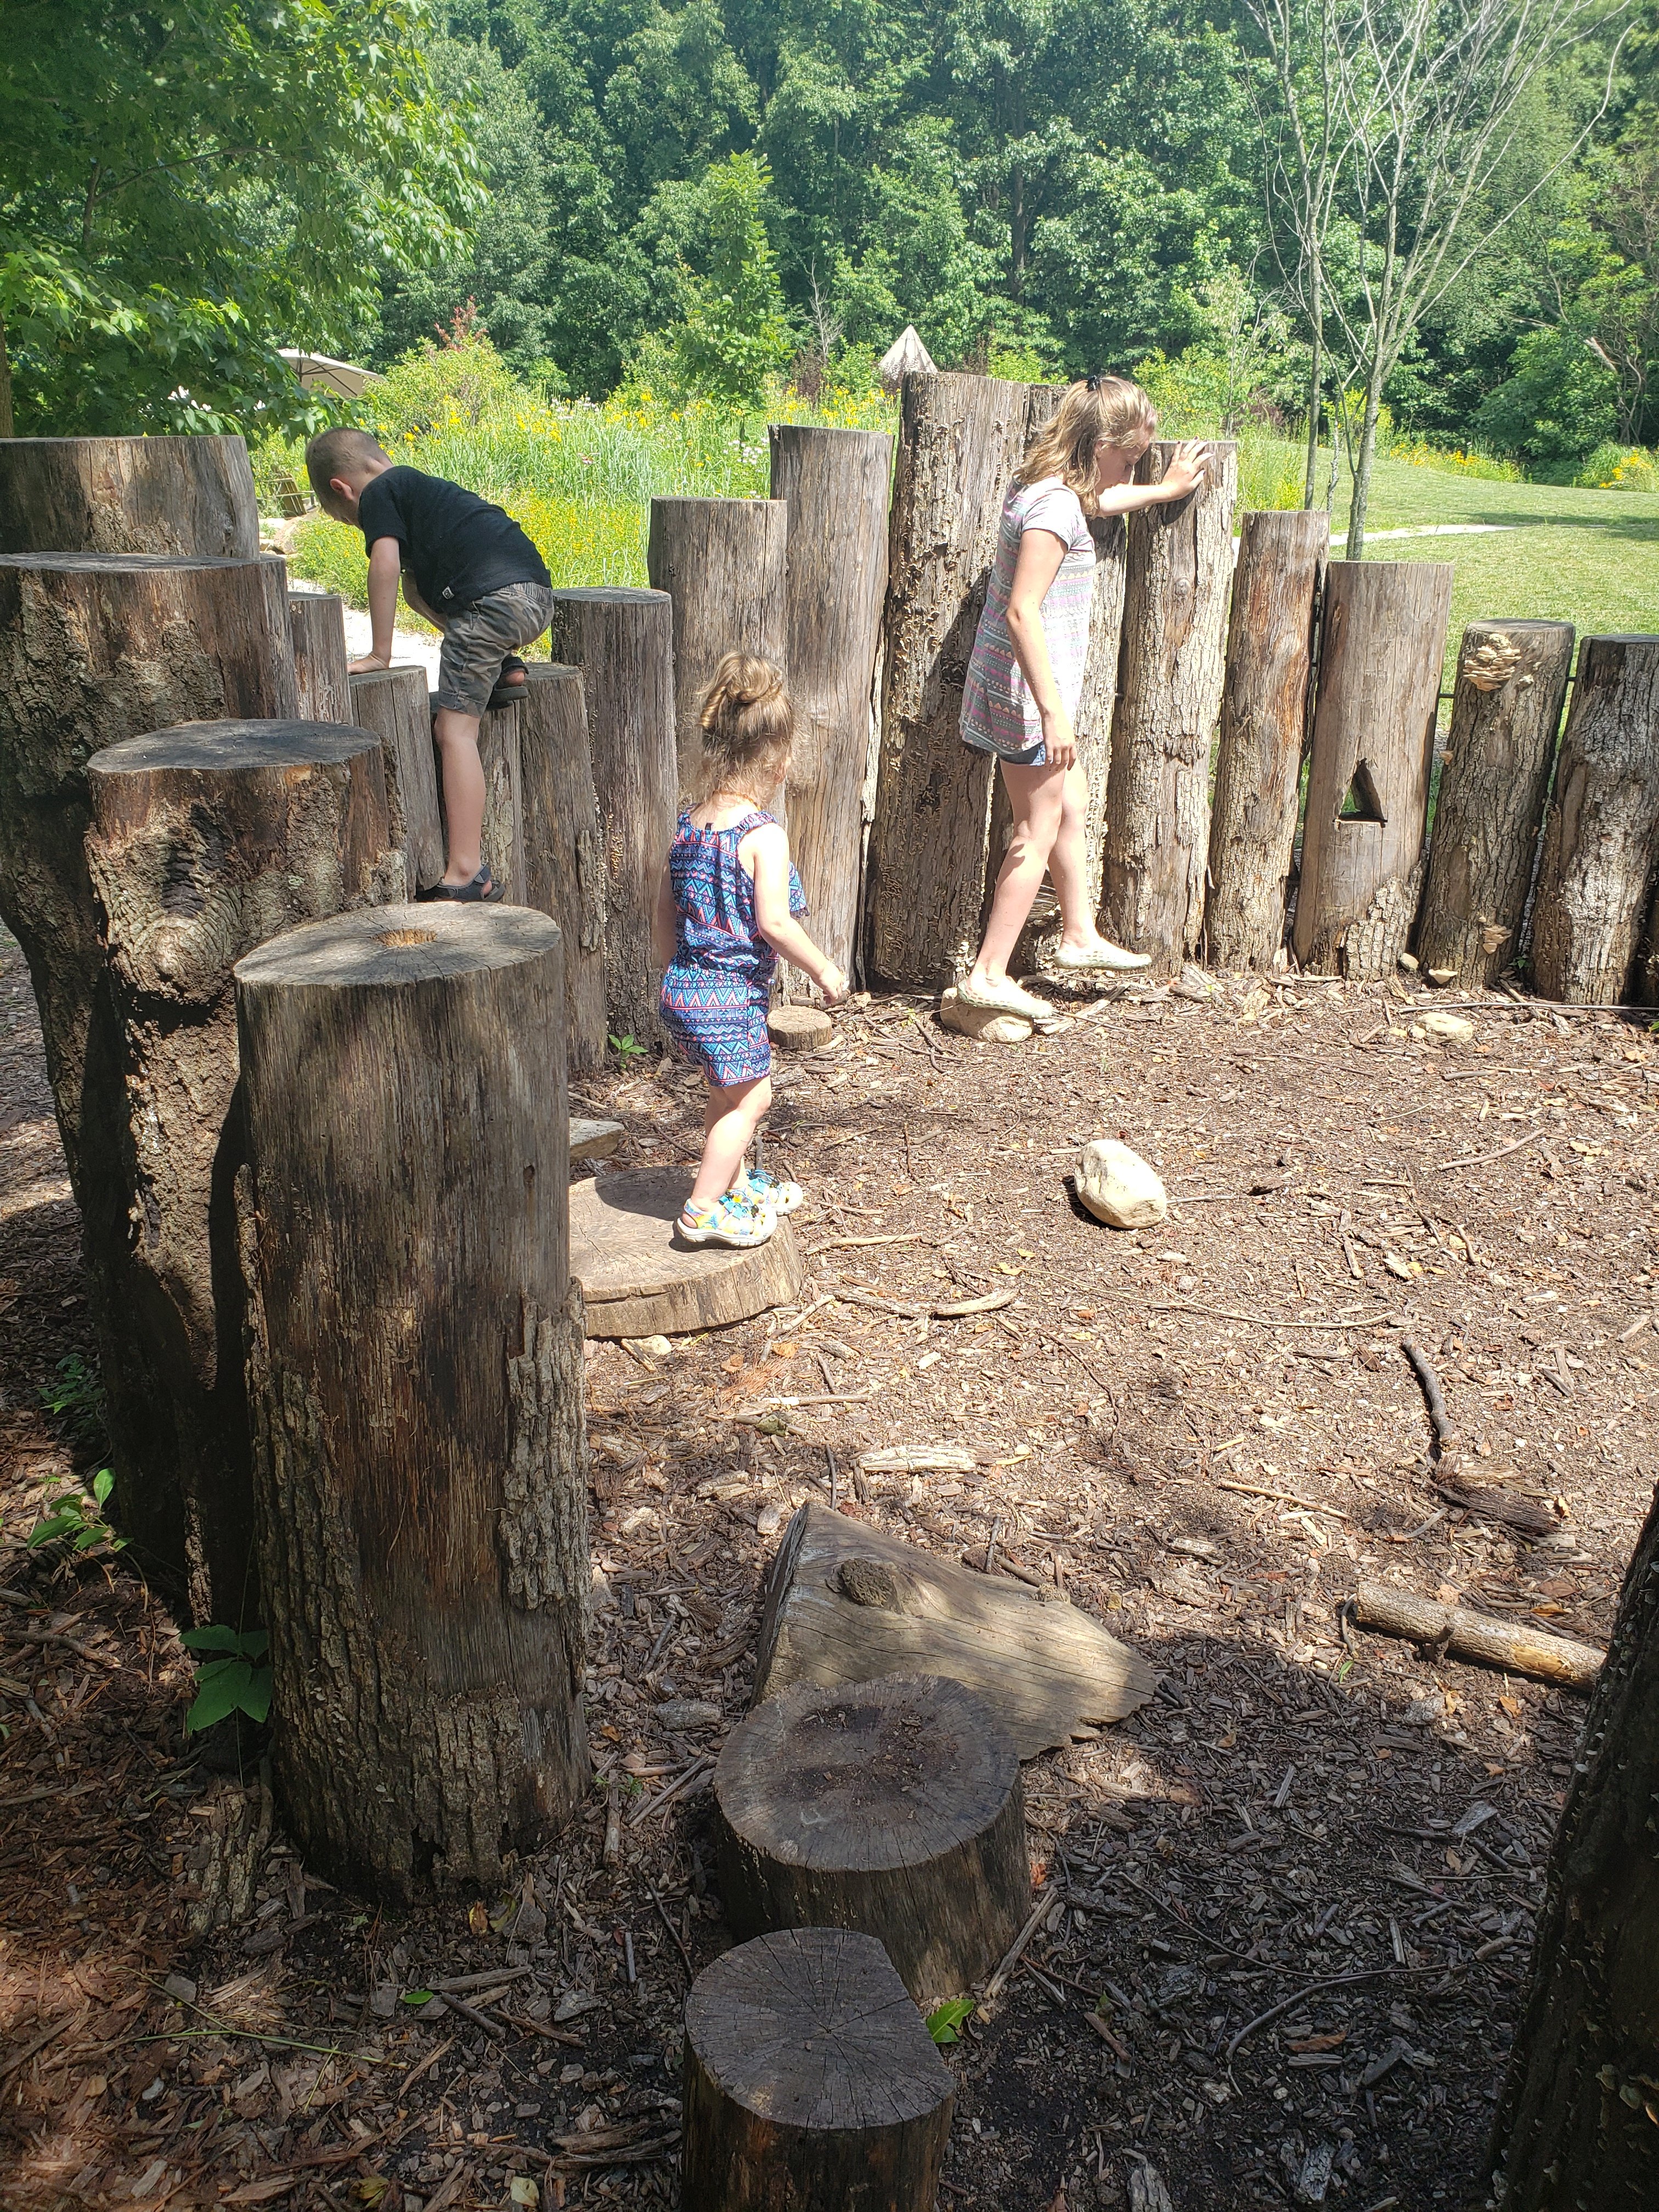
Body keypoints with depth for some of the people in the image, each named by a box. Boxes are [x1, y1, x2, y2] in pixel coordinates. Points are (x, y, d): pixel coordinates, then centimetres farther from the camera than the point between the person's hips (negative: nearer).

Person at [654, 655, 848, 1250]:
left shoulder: (688, 823, 5)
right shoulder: (764, 835, -19)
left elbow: (666, 909, 12)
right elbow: (774, 924, -22)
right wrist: (823, 970, -9)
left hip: (683, 991, 8)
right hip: (732, 998, -8)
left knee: (726, 1092, 24)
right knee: (749, 1099, 6)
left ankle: (735, 1184, 40)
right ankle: (704, 1211, 8)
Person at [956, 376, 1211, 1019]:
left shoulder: (1048, 487, 10)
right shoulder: (1056, 504, -20)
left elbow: (1101, 501, 36)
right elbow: (1023, 611, -26)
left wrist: (1166, 490, 49)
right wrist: (1053, 712, -27)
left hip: (1025, 686, 10)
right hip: (1028, 691, -10)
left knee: (1071, 808, 21)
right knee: (1039, 834, -3)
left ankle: (1080, 937, 35)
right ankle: (988, 976, 1)